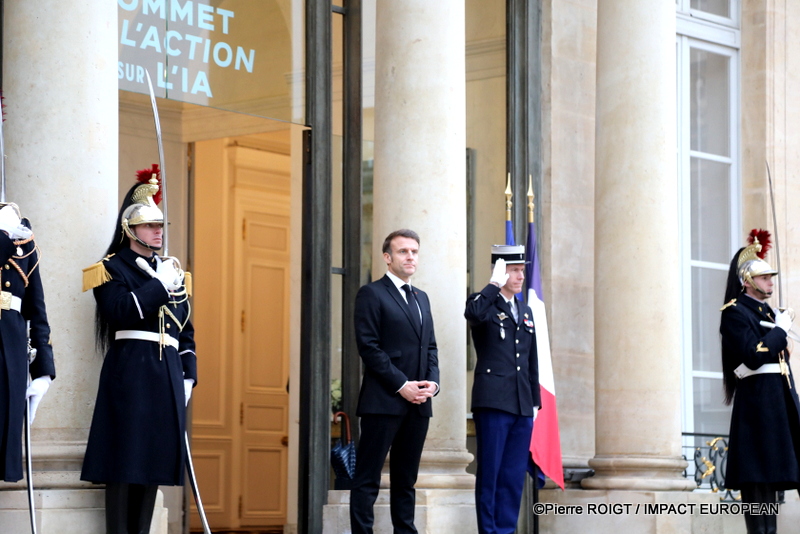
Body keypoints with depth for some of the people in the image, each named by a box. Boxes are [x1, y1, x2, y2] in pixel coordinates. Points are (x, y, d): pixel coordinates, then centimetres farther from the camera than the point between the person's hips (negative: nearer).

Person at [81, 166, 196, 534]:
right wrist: (159, 285, -13)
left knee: (155, 460, 6)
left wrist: (189, 375, 11)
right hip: (129, 372, -6)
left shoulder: (172, 271, 20)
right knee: (124, 463, -7)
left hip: (168, 374, 6)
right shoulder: (112, 269, 2)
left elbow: (186, 329, 20)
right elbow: (121, 311, -17)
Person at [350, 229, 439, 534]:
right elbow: (368, 346, -10)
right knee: (367, 479, -5)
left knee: (406, 480, 10)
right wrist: (402, 385, -14)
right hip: (384, 400, -7)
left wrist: (432, 382, 1)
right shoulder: (372, 294, -3)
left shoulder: (421, 298, 20)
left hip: (418, 404, 7)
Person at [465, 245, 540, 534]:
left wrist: (535, 402, 18)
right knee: (489, 474, -2)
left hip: (522, 406, 6)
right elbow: (473, 313, -29)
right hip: (493, 402, -6)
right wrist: (495, 284, -19)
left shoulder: (525, 311, 19)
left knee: (514, 477, 6)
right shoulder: (485, 303, -1)